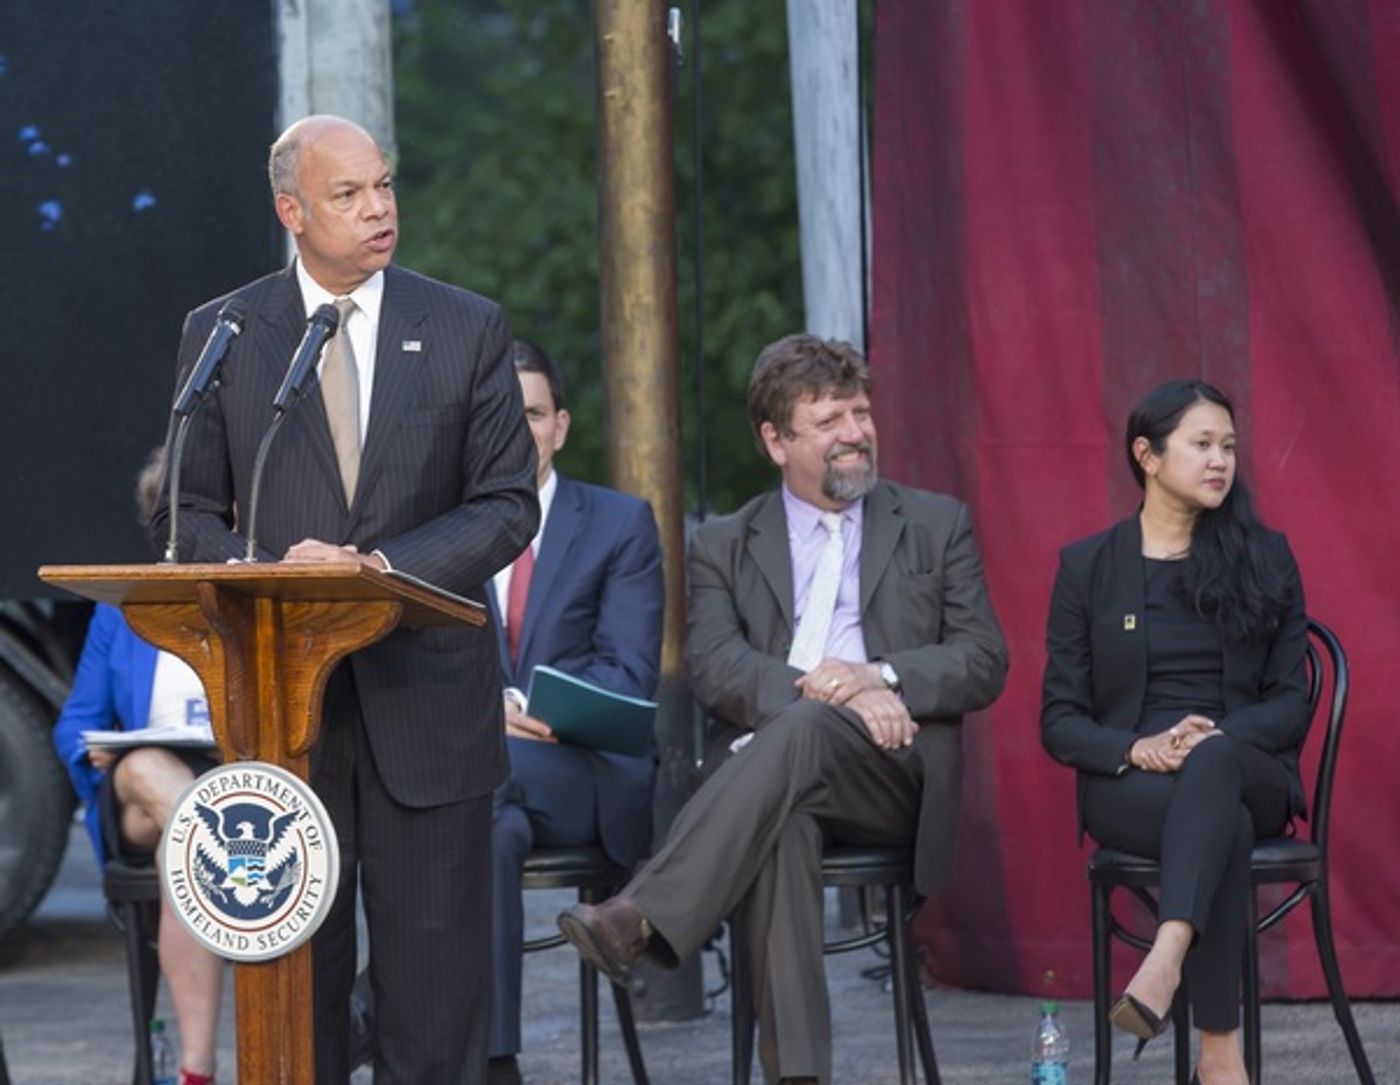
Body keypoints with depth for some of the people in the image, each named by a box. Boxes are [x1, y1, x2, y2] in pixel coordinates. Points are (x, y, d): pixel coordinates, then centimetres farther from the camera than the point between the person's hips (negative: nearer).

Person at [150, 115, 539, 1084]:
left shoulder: (468, 329, 5)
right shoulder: (220, 336, 6)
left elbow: (508, 506, 1)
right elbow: (192, 512, 8)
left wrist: (382, 566, -14)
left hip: (425, 697, 0)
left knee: (436, 974, 0)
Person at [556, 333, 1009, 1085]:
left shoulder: (937, 526, 18)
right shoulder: (724, 545, 18)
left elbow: (984, 663, 9)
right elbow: (712, 665, 0)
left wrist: (880, 678, -10)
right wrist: (826, 689, -17)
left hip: (891, 773, 0)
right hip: (766, 767, 0)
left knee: (804, 731, -36)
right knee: (779, 824, -38)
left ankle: (643, 916, -49)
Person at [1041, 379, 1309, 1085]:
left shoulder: (1264, 559, 10)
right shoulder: (1086, 567, 8)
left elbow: (1291, 701, 6)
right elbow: (1060, 722, 5)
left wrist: (1216, 737, -15)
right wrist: (1139, 748, -16)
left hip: (1248, 774, 1)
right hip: (1129, 786, -1)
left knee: (1214, 763, -39)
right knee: (1224, 825, -37)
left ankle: (1164, 965, -57)